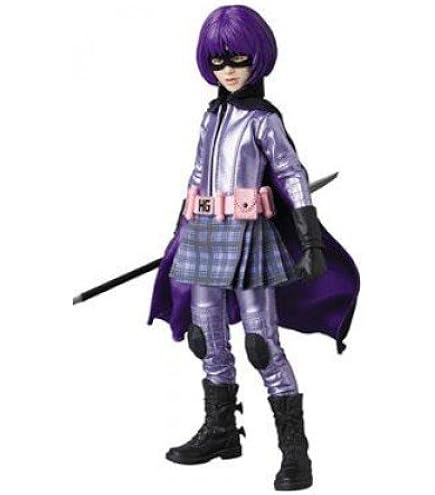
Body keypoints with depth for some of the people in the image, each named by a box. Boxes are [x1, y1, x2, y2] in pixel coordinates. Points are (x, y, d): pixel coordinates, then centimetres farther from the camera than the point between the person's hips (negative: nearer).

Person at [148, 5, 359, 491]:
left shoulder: (262, 119, -5)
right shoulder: (212, 114, 14)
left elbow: (294, 177, -10)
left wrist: (313, 241, -18)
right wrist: (184, 232, 23)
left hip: (247, 236, -7)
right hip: (204, 235, 7)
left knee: (262, 342, -8)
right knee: (208, 336, 12)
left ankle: (294, 450, -4)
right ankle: (220, 431, 28)